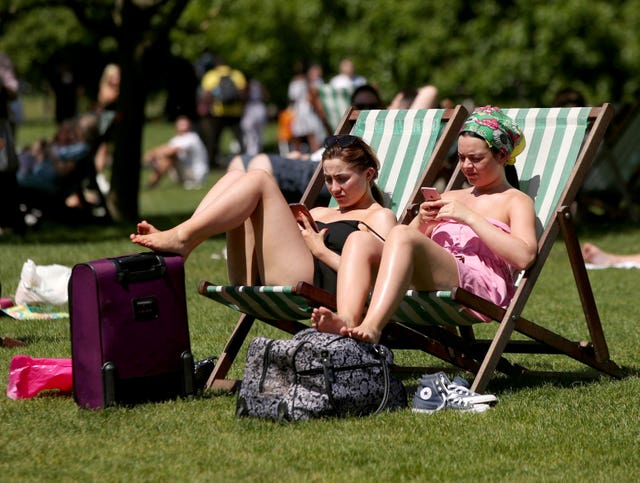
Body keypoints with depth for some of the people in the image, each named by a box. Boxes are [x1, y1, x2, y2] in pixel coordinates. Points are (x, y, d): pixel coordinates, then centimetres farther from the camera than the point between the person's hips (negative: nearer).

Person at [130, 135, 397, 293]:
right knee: (236, 176, 0)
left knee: (258, 180, -13)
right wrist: (294, 230, 9)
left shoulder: (380, 218, 15)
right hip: (257, 286, 7)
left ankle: (182, 238, -24)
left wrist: (319, 249, -2)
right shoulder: (319, 214, 37)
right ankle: (178, 239, -21)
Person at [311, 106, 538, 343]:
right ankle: (347, 321, -40)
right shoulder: (450, 197, 35)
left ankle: (371, 327, -51)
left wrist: (470, 217, -6)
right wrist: (422, 222, 7)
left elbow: (524, 256, -7)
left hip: (481, 283, -7)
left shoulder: (515, 201, 16)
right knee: (359, 240, -14)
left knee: (401, 235, -30)